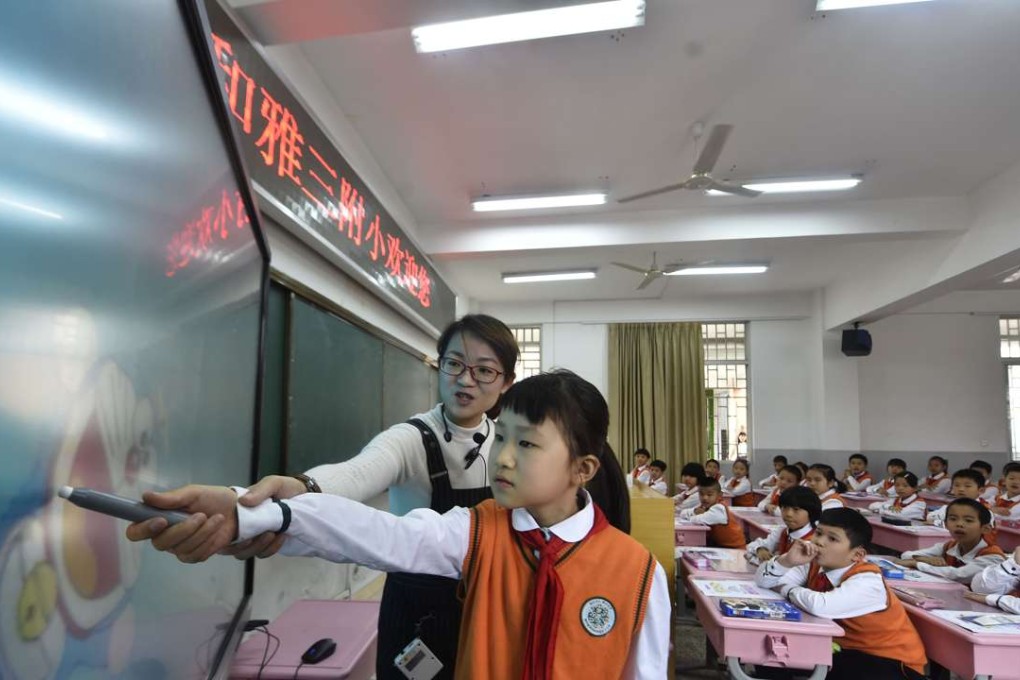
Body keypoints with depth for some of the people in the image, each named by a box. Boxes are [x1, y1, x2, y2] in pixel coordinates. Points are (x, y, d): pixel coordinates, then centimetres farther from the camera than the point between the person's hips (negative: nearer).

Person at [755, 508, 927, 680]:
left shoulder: (867, 581, -26)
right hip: (847, 650, 6)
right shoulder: (815, 565, -5)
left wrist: (787, 589, -23)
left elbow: (820, 606, -42)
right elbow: (762, 580, -6)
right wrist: (787, 560, -24)